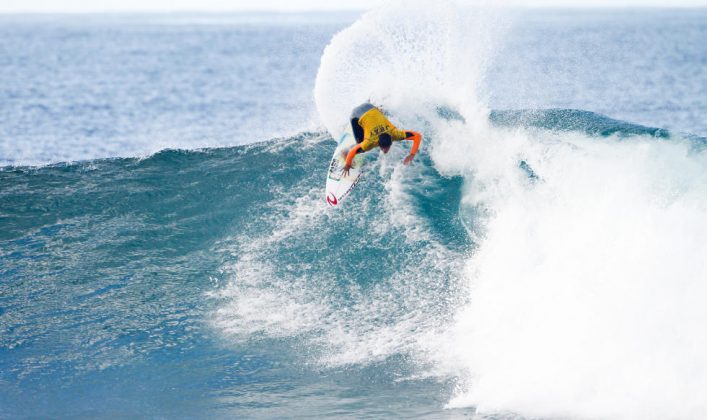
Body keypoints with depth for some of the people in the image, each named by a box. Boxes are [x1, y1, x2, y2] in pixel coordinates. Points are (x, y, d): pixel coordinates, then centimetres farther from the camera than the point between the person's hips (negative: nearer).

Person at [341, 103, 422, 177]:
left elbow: (418, 136, -33)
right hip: (357, 115, -3)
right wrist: (347, 166, -18)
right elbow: (352, 152, -32)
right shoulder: (371, 142, -40)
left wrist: (412, 155, -39)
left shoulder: (394, 133, -34)